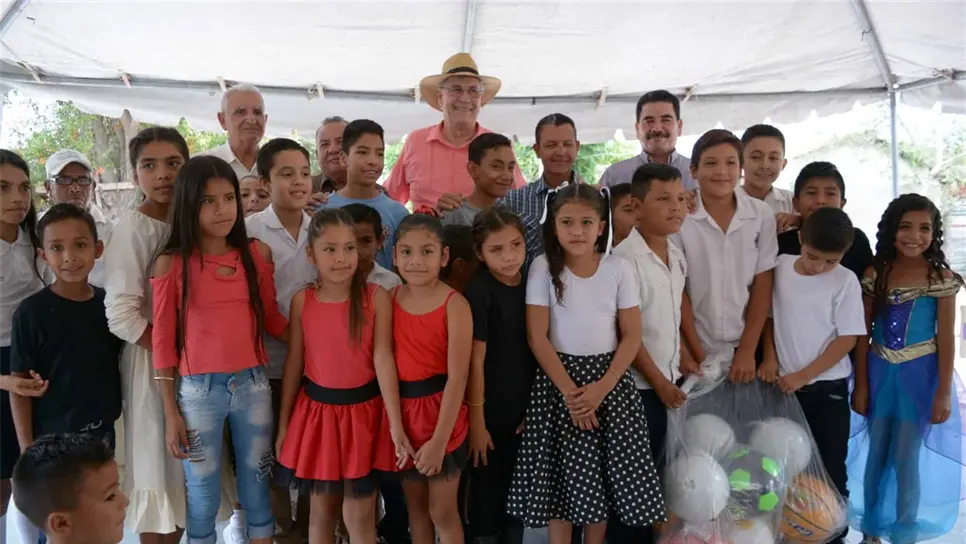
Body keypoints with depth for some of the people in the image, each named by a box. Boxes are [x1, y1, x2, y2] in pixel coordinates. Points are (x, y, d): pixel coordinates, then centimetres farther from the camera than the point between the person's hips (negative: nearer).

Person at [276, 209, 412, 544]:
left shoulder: (376, 297, -11)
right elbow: (294, 362, 3)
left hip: (363, 410, -2)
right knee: (322, 509, 16)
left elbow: (383, 358, -12)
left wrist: (396, 425, -15)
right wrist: (283, 422, 7)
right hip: (317, 409, 2)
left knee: (359, 515, 6)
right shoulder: (302, 300, -4)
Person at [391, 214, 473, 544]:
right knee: (415, 505, 19)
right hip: (402, 409, 5)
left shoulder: (454, 305, -15)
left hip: (440, 410, -5)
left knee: (442, 512, 8)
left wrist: (439, 441, -20)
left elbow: (457, 377, -18)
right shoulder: (390, 299, 0)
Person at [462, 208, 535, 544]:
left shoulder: (532, 286, 0)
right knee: (484, 496, 8)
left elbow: (536, 352, 5)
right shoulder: (479, 292, -16)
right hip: (490, 413, -5)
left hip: (524, 410, 5)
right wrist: (476, 420, -13)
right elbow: (476, 360, -15)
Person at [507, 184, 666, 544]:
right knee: (559, 471, 0)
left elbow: (632, 336, -2)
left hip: (609, 376, 1)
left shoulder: (618, 269, -3)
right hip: (558, 378, -1)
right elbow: (537, 338, -8)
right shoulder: (544, 268, -6)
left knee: (606, 471, 4)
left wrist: (602, 387, -13)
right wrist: (569, 390, -13)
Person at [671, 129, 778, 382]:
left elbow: (763, 285, -2)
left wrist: (747, 350, -6)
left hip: (747, 346, 2)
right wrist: (695, 351, -7)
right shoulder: (679, 216, -11)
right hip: (697, 349, -1)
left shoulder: (762, 215, -4)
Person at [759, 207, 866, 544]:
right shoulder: (779, 266, 0)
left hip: (827, 388, -2)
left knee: (830, 469, 4)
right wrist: (769, 358, 0)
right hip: (784, 385, 3)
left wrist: (804, 375, -13)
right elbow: (767, 315, 10)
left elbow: (848, 339, -10)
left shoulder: (845, 281, -9)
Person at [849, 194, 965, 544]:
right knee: (876, 454, 13)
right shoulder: (875, 273, -2)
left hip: (919, 374, -2)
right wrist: (860, 385, 0)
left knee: (906, 458, 4)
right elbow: (863, 333, 0)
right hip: (879, 371, 2)